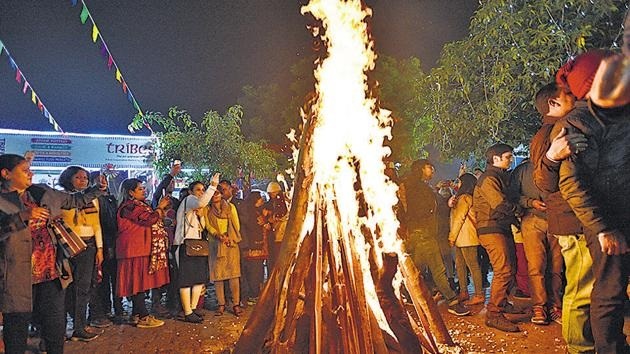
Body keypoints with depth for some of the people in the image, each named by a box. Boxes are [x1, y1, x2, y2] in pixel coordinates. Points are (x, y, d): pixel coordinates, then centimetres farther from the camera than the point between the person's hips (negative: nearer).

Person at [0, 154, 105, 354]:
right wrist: (23, 216, -30)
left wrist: (98, 189, 11)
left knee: (56, 327, 13)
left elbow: (75, 200, 21)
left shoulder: (42, 193, 11)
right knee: (16, 330, 9)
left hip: (51, 272, 5)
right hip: (20, 277, -5)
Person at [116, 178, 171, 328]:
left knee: (140, 283, 11)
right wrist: (160, 207, -10)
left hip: (142, 249, 10)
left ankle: (136, 315, 18)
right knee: (139, 283, -6)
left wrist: (161, 209, 12)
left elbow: (148, 223, 21)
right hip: (135, 250, -10)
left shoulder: (139, 205, 19)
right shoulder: (129, 207, -14)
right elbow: (149, 220, -23)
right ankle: (144, 317, -2)